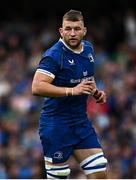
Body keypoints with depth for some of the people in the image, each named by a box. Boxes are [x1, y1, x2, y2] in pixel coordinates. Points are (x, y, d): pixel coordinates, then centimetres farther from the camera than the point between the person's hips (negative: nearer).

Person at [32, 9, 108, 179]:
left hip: (82, 122, 7)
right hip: (56, 125, -7)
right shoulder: (53, 55, -16)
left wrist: (96, 91, 8)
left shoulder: (88, 49, 8)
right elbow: (37, 87, -27)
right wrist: (72, 90, -30)